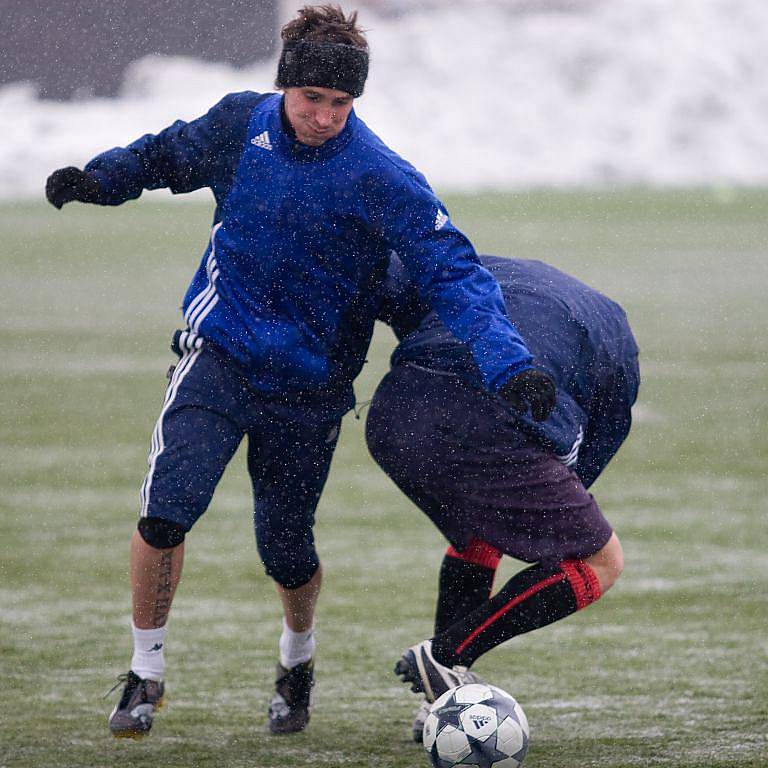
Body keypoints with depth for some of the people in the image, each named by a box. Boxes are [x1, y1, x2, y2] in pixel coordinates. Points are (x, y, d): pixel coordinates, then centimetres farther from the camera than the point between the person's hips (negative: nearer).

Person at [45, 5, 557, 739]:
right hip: (219, 355, 2)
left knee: (286, 551, 6)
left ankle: (297, 658, 40)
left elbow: (452, 272, -26)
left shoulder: (382, 179, -19)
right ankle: (146, 674, 4)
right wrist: (98, 178, -2)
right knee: (165, 512, -16)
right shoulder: (242, 123, -6)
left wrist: (508, 363, -39)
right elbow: (170, 154, 16)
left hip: (310, 387, -2)